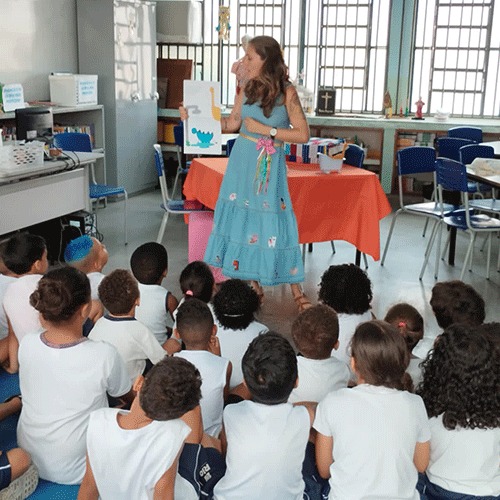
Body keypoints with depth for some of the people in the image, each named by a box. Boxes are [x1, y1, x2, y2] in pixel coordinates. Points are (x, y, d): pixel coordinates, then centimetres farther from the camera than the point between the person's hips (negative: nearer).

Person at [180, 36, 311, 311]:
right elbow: (232, 123, 16)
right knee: (244, 218, 6)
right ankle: (254, 284, 21)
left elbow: (303, 134, -10)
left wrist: (265, 129, -15)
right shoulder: (246, 90, 4)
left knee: (272, 222, -4)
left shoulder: (286, 92, -9)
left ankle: (296, 290, 10)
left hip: (269, 167, -4)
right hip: (242, 163, 5)